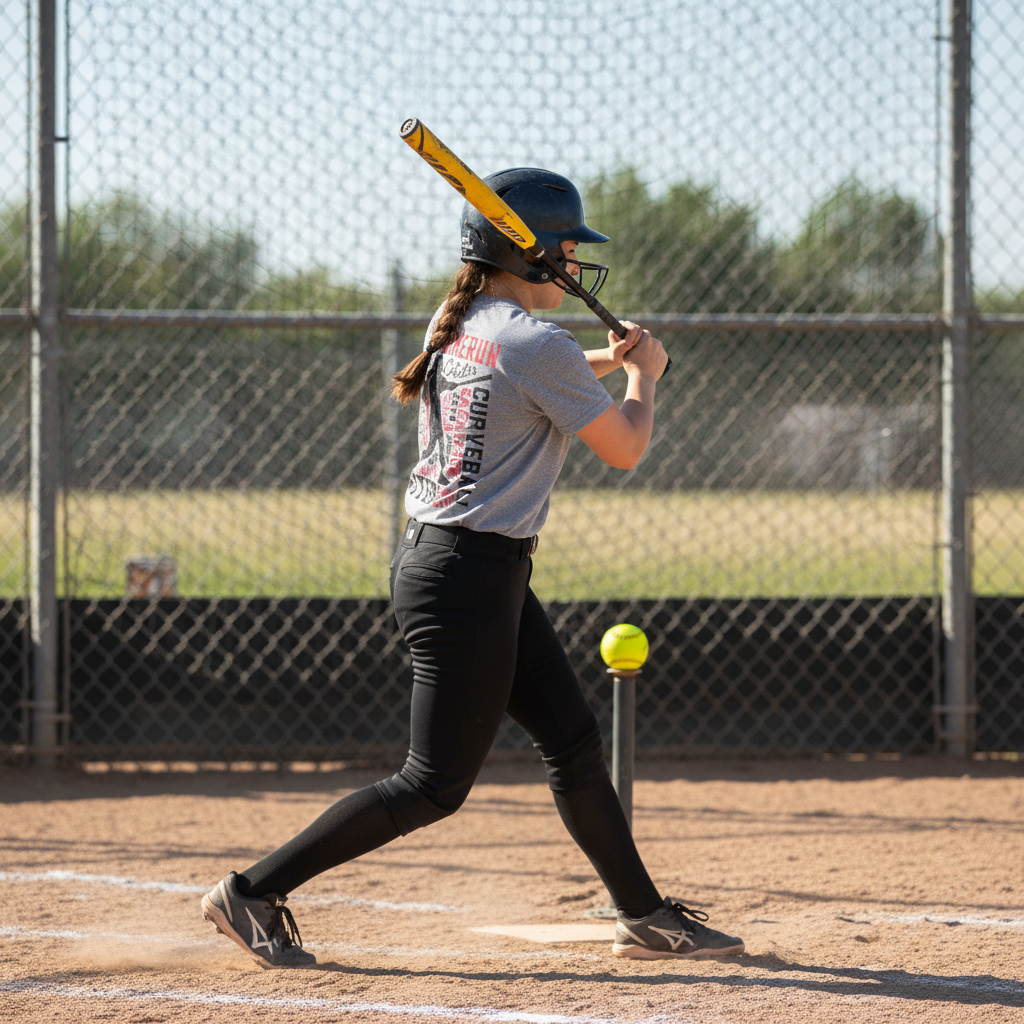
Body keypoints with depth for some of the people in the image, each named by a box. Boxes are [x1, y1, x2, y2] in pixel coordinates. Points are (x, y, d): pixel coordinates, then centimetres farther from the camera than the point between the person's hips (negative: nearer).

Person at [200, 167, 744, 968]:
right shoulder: (538, 346, -17)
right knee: (437, 786, -4)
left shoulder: (454, 329, 9)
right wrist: (643, 376, 12)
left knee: (573, 738, 14)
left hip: (434, 558, 10)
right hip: (470, 578, -10)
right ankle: (254, 892, -1)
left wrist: (601, 364, 31)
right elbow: (625, 449, -6)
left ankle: (646, 917, 20)